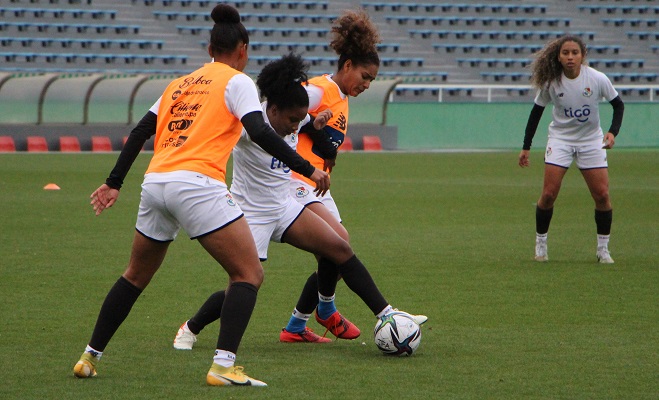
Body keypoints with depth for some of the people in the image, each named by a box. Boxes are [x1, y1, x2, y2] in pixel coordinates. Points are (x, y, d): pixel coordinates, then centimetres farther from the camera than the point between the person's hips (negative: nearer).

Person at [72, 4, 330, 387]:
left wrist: (114, 183, 27)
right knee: (249, 273, -1)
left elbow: (140, 132, 22)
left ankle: (90, 357, 26)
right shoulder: (237, 82, 5)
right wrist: (308, 169, -9)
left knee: (136, 275, 24)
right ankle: (223, 366, -16)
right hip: (197, 184, -7)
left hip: (155, 183, 7)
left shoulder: (180, 84, 23)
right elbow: (260, 132, -9)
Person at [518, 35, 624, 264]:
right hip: (560, 139, 0)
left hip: (591, 141, 0)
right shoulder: (550, 81, -13)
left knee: (602, 195, -6)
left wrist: (613, 132, -16)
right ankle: (540, 243, 7)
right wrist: (526, 147, 1)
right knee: (549, 194, -10)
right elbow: (536, 112, 0)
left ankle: (603, 249, 9)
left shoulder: (597, 79, -15)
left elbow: (618, 104, 0)